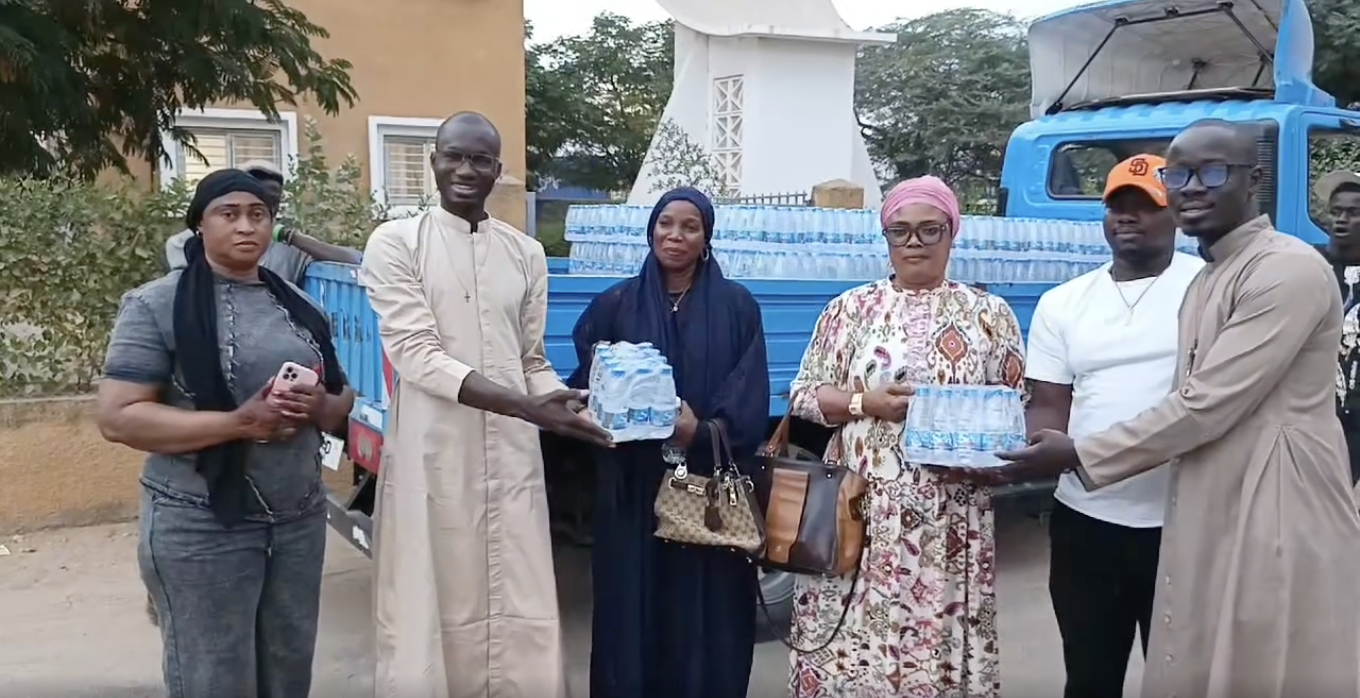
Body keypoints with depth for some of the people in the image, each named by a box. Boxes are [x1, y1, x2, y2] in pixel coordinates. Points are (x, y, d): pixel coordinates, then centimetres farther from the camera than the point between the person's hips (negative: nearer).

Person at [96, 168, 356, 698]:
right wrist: (238, 423, -20)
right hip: (202, 527, -5)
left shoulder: (297, 304, 11)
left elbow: (342, 404, 17)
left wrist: (319, 406, -8)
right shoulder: (157, 305, -5)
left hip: (302, 519, 5)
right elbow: (117, 417, -12)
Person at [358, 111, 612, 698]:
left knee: (519, 621, 8)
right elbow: (416, 354, -12)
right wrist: (526, 406, -22)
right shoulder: (396, 242, -2)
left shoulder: (526, 253, 11)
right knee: (432, 616, 6)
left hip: (511, 458, 4)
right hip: (432, 457, -3)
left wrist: (570, 407, -7)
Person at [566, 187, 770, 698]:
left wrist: (701, 431, -18)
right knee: (634, 600, 4)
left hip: (712, 482, -1)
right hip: (634, 484, 1)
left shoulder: (738, 306, 3)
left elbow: (751, 395, -3)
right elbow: (586, 383, 6)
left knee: (707, 606, 4)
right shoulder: (616, 304, 6)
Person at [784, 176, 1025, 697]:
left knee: (940, 640, 2)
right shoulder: (850, 309, 6)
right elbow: (803, 396, 6)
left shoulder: (988, 314, 6)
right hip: (860, 509, 0)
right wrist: (867, 403, -10)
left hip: (949, 520, 0)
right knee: (851, 641, 2)